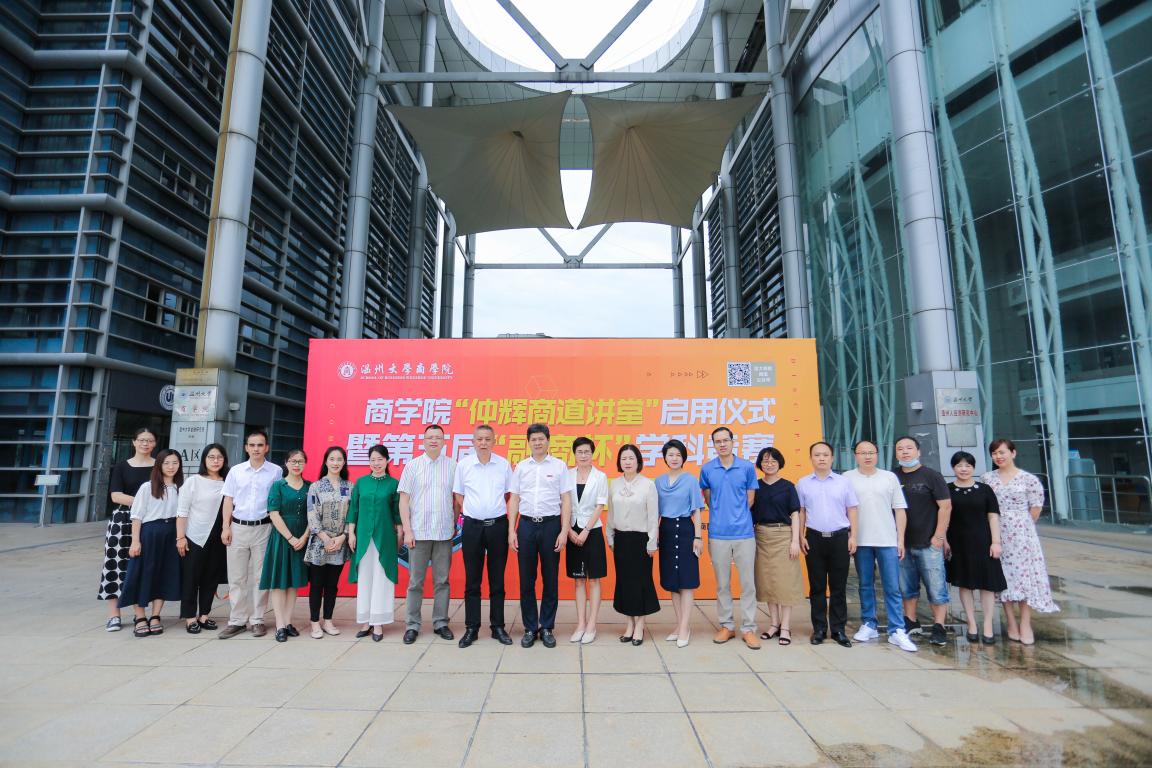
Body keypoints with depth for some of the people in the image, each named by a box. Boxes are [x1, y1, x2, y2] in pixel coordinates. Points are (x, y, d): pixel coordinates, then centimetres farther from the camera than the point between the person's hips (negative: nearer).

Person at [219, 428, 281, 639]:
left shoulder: (276, 471, -2)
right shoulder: (236, 471, 5)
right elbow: (228, 500, 7)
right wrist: (226, 527, -1)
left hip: (263, 528, -2)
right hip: (238, 527, 2)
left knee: (260, 577, 5)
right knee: (236, 577, 7)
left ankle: (257, 620, 13)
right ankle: (237, 620, 16)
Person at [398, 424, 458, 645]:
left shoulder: (452, 466, 2)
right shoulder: (412, 466, 1)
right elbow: (404, 500, 0)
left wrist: (455, 524, 5)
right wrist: (407, 530, -5)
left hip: (444, 533, 1)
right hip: (419, 532, 0)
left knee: (442, 581, 9)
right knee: (415, 581, 7)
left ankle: (440, 622, 21)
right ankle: (413, 625, 19)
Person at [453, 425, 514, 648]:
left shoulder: (503, 464, -1)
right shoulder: (463, 464, -1)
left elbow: (510, 494, 9)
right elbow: (458, 494, 7)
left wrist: (497, 510, 3)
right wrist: (470, 511, 0)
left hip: (498, 525, 0)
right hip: (472, 526, 0)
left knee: (497, 579, 8)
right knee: (472, 580, 7)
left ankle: (498, 626, 20)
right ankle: (471, 628, 18)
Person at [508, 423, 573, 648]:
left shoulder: (559, 466, 1)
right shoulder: (521, 467, 7)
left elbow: (566, 500, 0)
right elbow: (514, 500, 8)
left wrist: (564, 531, -6)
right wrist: (511, 530, 2)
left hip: (551, 524, -1)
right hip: (526, 525, 2)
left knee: (550, 579, 7)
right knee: (526, 580, 7)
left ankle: (547, 628, 21)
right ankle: (530, 628, 21)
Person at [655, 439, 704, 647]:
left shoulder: (691, 480, -2)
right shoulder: (659, 481, 8)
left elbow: (696, 511, -2)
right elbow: (656, 511, 12)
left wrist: (698, 537, -8)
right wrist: (655, 535, 7)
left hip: (685, 529, -4)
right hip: (666, 530, 4)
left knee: (686, 579, -2)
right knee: (671, 580, 9)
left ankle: (685, 627, 4)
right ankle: (680, 624, 20)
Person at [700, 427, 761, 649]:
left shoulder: (747, 467, -1)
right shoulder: (707, 469, 1)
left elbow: (750, 499, 8)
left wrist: (738, 516, 11)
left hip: (744, 532, 0)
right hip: (718, 533, 1)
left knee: (748, 583, 4)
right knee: (722, 583, 10)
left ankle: (748, 628, 16)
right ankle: (726, 626, 24)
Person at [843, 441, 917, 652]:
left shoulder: (889, 477, 6)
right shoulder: (847, 478, 1)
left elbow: (900, 510, 6)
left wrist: (901, 540, 2)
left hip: (888, 541, 0)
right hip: (861, 541, 0)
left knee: (893, 587, 1)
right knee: (865, 585, 10)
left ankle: (897, 631, 8)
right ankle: (869, 625, 21)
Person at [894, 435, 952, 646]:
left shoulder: (932, 476, -3)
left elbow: (945, 506, -7)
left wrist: (939, 536, -11)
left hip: (928, 543, -4)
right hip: (902, 544, 4)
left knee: (936, 587, 1)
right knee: (907, 587, 12)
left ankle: (939, 627, 12)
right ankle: (910, 622, 24)